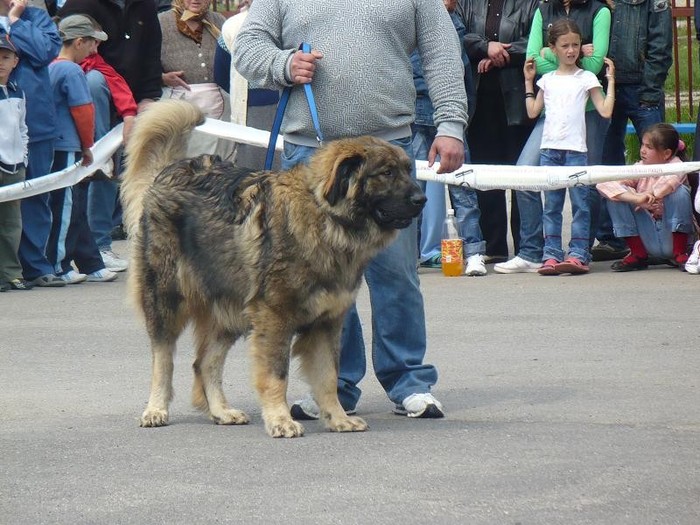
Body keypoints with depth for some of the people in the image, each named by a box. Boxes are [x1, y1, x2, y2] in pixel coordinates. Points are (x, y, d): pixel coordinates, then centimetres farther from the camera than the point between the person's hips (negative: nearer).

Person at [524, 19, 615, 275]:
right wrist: (528, 81, 16)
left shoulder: (586, 78, 5)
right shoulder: (547, 79, 14)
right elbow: (533, 112, 14)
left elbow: (605, 111, -2)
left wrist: (611, 81, -2)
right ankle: (552, 254, 3)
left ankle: (578, 254, -5)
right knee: (551, 205, 3)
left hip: (576, 149, -3)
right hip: (549, 148, 3)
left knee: (580, 203, -4)